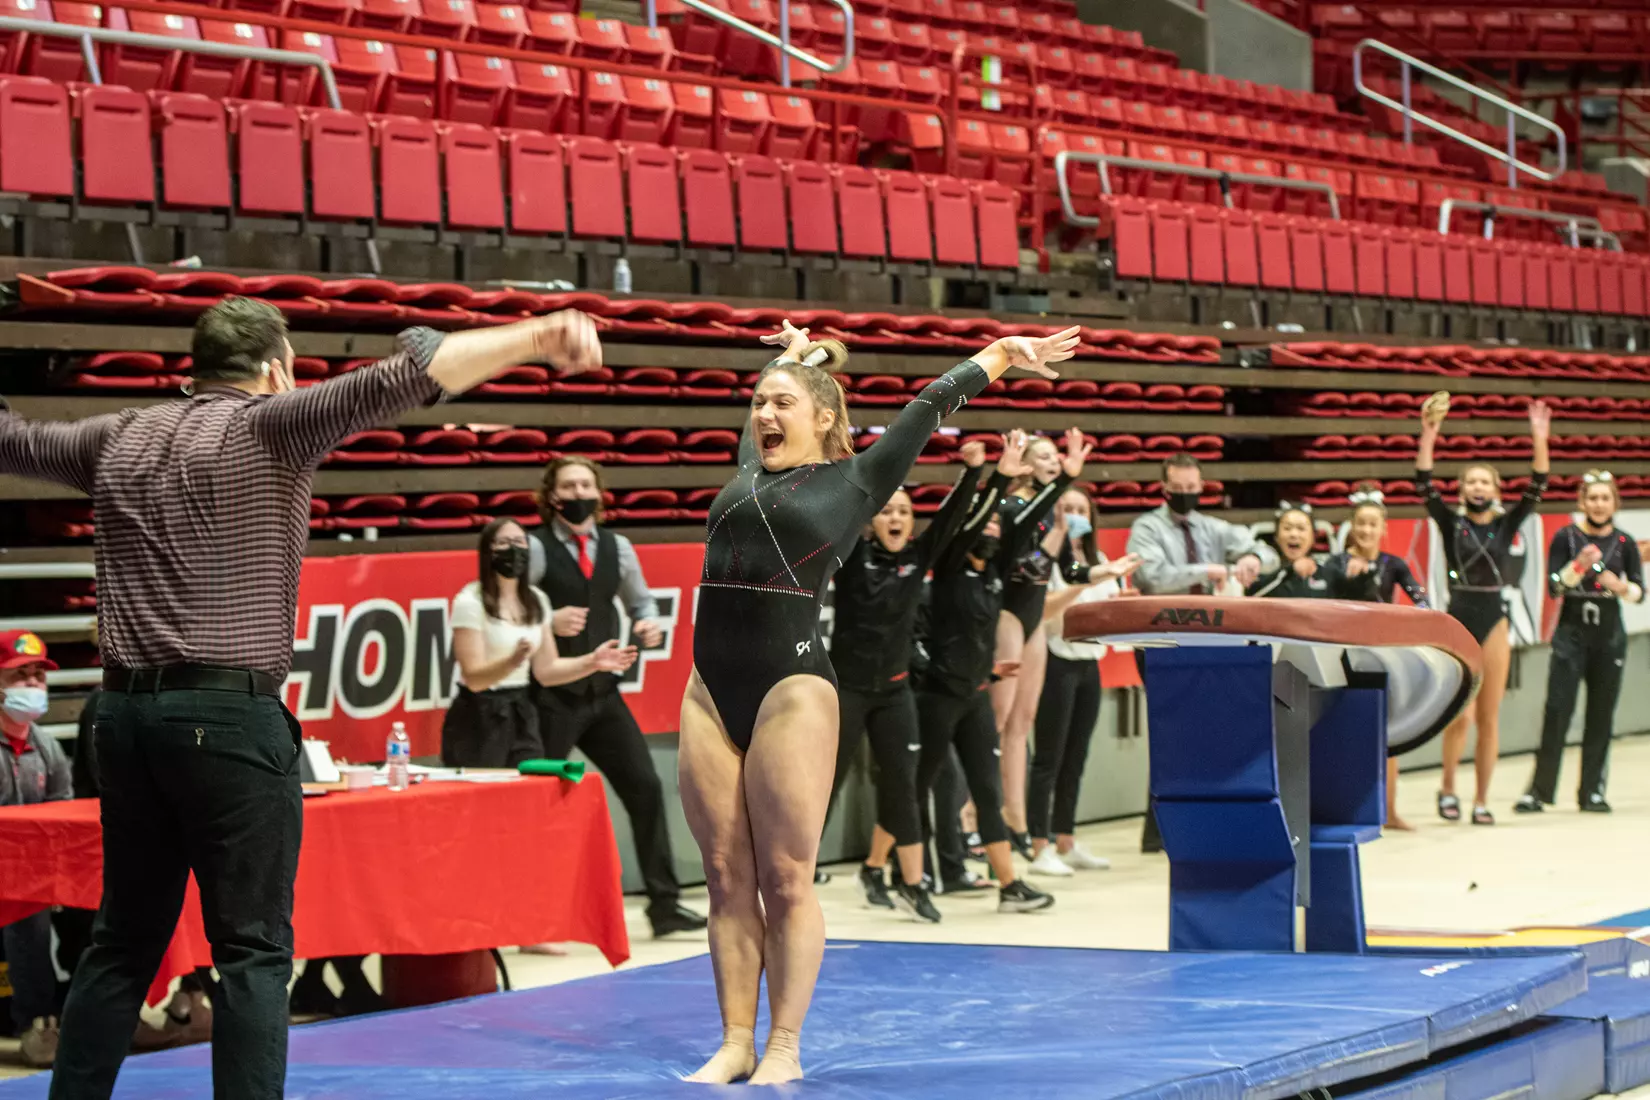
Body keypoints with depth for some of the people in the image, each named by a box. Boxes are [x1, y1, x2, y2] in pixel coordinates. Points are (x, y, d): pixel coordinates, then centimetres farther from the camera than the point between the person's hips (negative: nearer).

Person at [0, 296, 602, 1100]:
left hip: (126, 710, 6)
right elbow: (401, 379, -15)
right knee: (252, 949, -5)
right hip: (229, 716, -6)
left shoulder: (117, 440, 14)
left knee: (124, 941, 15)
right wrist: (537, 337, -23)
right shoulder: (267, 427, -3)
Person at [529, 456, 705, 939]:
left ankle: (664, 904, 12)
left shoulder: (617, 548, 7)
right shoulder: (535, 550, -9)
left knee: (646, 788, 3)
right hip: (552, 698, -5)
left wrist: (649, 624, -1)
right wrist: (548, 624, -27)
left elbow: (641, 600, 21)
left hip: (603, 694, 5)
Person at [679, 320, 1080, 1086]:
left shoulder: (854, 480, 5)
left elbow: (932, 405, 9)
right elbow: (756, 401, 37)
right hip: (710, 691, 5)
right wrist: (795, 353, 53)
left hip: (792, 687, -5)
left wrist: (1001, 353, 14)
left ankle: (784, 1048, 3)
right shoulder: (749, 471, 18)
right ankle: (735, 1043, 10)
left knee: (787, 881, -3)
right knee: (728, 879, 5)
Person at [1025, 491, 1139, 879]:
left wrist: (1118, 592, -2)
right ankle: (1041, 849, -5)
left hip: (1090, 663, 7)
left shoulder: (1096, 560, 15)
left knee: (1076, 759, 9)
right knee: (1050, 759, -6)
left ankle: (1066, 843, 15)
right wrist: (1084, 582, -27)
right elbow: (1042, 610, -20)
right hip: (1058, 661, -7)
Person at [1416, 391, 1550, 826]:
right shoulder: (1451, 523, 2)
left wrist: (1539, 440, -15)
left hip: (1494, 622, 2)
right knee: (1461, 715, -11)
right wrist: (1429, 434, -21)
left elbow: (1537, 486, -2)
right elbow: (1425, 484, -10)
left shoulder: (1507, 524, 7)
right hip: (1459, 619, -2)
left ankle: (1481, 800, 12)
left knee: (1489, 718, 4)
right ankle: (1448, 788, 11)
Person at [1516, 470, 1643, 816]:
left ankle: (1592, 791, 12)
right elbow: (1555, 588, -8)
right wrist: (1579, 565, -24)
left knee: (1601, 714, 4)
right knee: (1558, 709, -7)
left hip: (1609, 635, 2)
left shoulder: (1624, 543, 3)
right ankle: (1539, 790, -3)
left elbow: (1639, 593, 0)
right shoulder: (1566, 538, -1)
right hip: (1572, 631, -2)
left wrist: (1621, 586, -20)